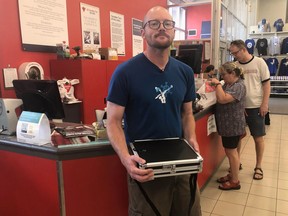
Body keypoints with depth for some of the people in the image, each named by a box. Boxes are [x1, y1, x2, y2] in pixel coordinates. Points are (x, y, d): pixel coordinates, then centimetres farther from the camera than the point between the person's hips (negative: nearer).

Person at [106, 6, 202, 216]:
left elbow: (187, 113, 11)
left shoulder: (185, 72, 3)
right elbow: (113, 122, -13)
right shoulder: (125, 72, -13)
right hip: (144, 166, -5)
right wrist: (125, 158, -28)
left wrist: (191, 139, -7)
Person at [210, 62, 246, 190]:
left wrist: (217, 84, -21)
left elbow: (223, 99, -31)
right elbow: (221, 95, 12)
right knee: (229, 151, 18)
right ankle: (232, 175, 33)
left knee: (231, 151, 1)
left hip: (233, 125, -9)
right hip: (227, 124, 9)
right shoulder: (228, 83, 9)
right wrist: (215, 86, -2)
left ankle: (235, 181, 14)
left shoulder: (239, 86, -20)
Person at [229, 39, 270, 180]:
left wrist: (264, 104, -10)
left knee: (258, 137, 5)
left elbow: (266, 84, -3)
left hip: (256, 107, -2)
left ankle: (258, 167, 22)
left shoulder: (259, 62, -4)